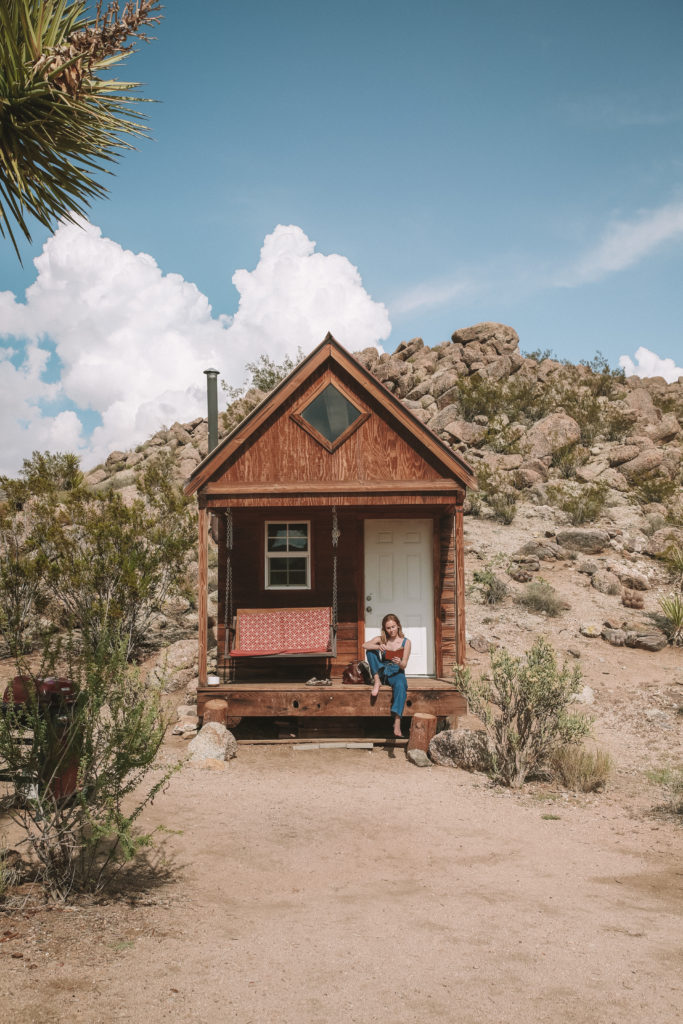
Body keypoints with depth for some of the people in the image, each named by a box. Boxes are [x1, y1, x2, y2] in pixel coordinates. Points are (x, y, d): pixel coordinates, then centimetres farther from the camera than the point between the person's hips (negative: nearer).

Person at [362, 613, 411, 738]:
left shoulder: (405, 642, 0)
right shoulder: (381, 639, 6)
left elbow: (404, 665, -6)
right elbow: (365, 645, -14)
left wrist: (399, 663, -31)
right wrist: (378, 647, -33)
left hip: (397, 673, -2)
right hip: (382, 672, 3)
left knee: (401, 685, -39)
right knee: (371, 651, -16)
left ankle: (397, 724, -49)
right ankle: (377, 682, -19)